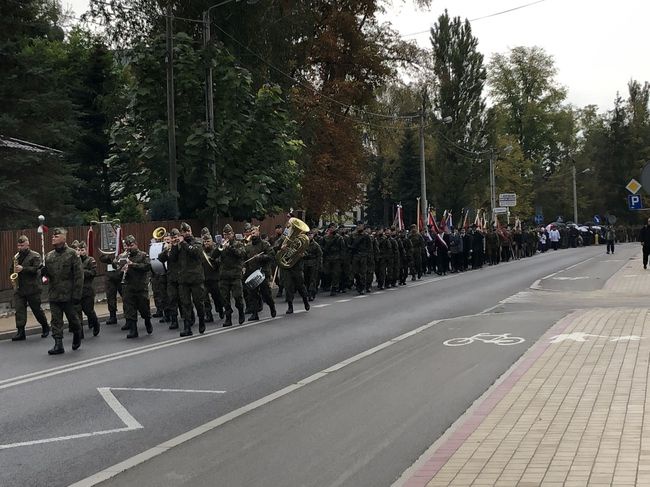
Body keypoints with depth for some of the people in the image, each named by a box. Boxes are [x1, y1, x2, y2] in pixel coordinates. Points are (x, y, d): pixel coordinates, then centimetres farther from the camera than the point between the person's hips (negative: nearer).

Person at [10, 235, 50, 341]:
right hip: (18, 288, 5)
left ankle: (45, 327, 23)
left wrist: (23, 269, -22)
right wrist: (14, 271, 1)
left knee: (36, 309, 5)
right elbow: (11, 270, 24)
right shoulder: (16, 256, 14)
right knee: (19, 310, -4)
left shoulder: (35, 256, -3)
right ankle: (20, 332, -5)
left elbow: (36, 269, -15)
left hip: (32, 288, -5)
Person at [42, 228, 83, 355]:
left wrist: (77, 294, -14)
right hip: (53, 294, 4)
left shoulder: (72, 254, -7)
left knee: (73, 318, 9)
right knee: (56, 320, 1)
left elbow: (79, 276, -9)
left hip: (68, 294, -4)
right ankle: (58, 344, 4)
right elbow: (47, 273, 20)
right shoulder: (49, 256, 9)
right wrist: (44, 272, -6)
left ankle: (77, 336, 34)